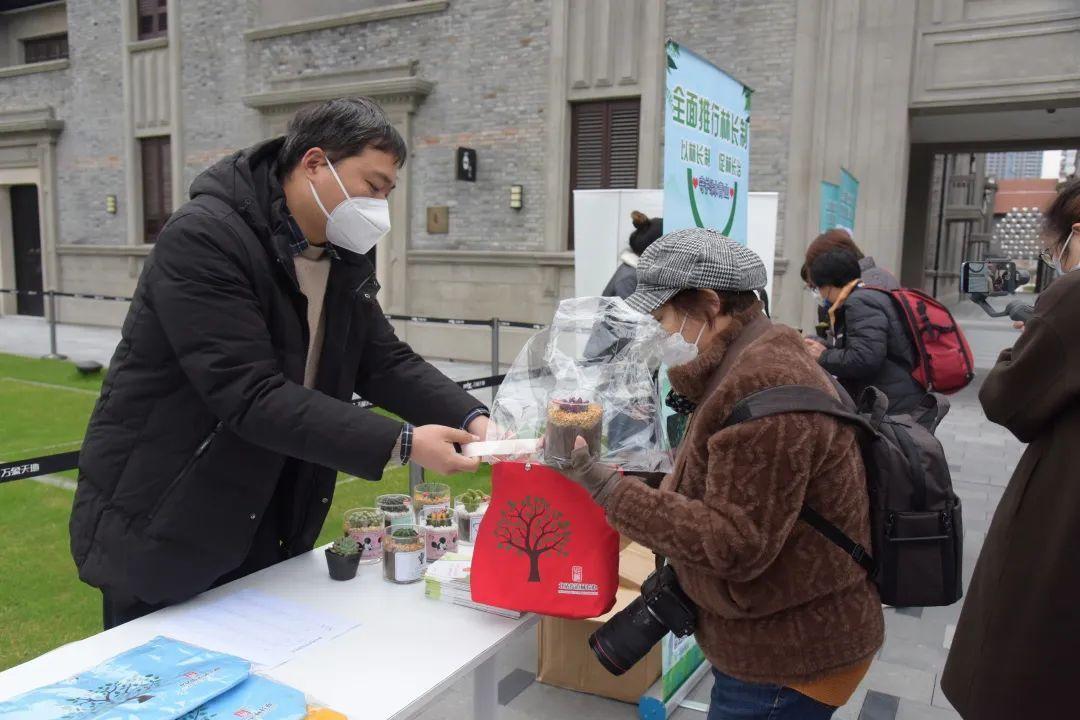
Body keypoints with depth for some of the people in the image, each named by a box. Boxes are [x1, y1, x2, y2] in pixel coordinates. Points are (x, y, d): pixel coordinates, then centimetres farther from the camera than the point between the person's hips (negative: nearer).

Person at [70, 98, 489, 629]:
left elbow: (385, 362, 1)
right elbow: (254, 396, -31)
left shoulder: (342, 259, 2)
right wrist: (400, 444, -33)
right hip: (159, 528, -7)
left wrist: (472, 419, -15)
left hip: (264, 522, 7)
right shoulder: (202, 239, -24)